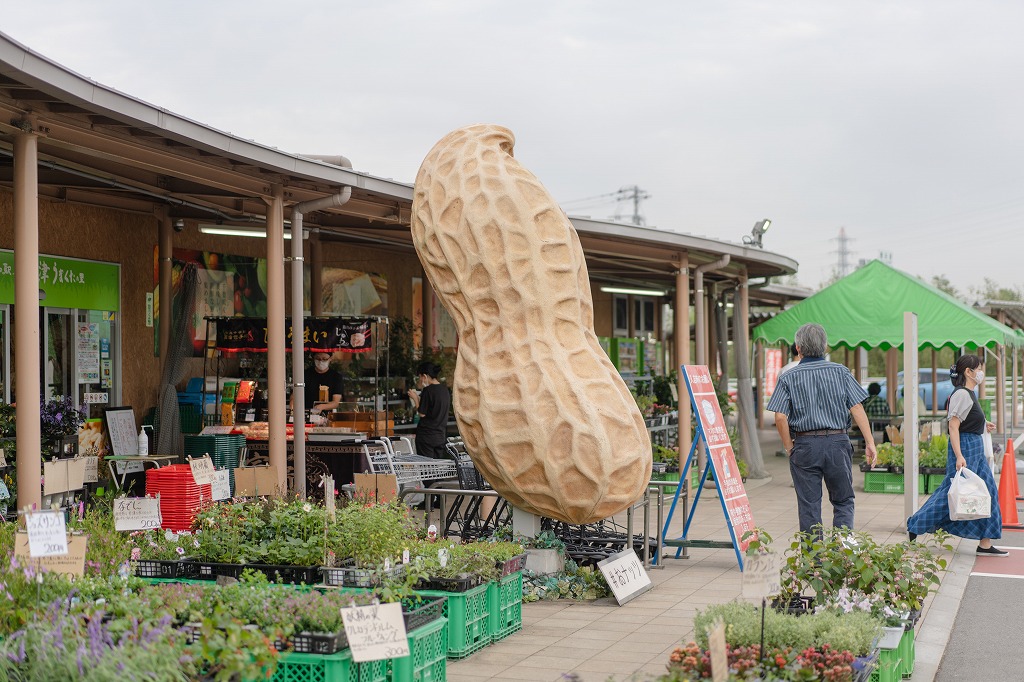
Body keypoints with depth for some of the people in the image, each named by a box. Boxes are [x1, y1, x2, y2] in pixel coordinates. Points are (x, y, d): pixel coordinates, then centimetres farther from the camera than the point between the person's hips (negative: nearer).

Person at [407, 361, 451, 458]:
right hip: (441, 435, 7)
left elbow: (422, 414, -13)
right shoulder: (445, 390, 7)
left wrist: (415, 398, -1)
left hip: (426, 435, -7)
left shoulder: (428, 390, -14)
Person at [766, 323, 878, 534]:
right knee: (843, 501, 11)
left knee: (809, 505, 6)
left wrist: (789, 447, 4)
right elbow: (857, 408, -2)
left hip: (805, 444, -1)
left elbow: (780, 418, -8)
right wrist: (870, 442, 0)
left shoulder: (789, 378, 0)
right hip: (838, 442, 1)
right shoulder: (840, 372, 4)